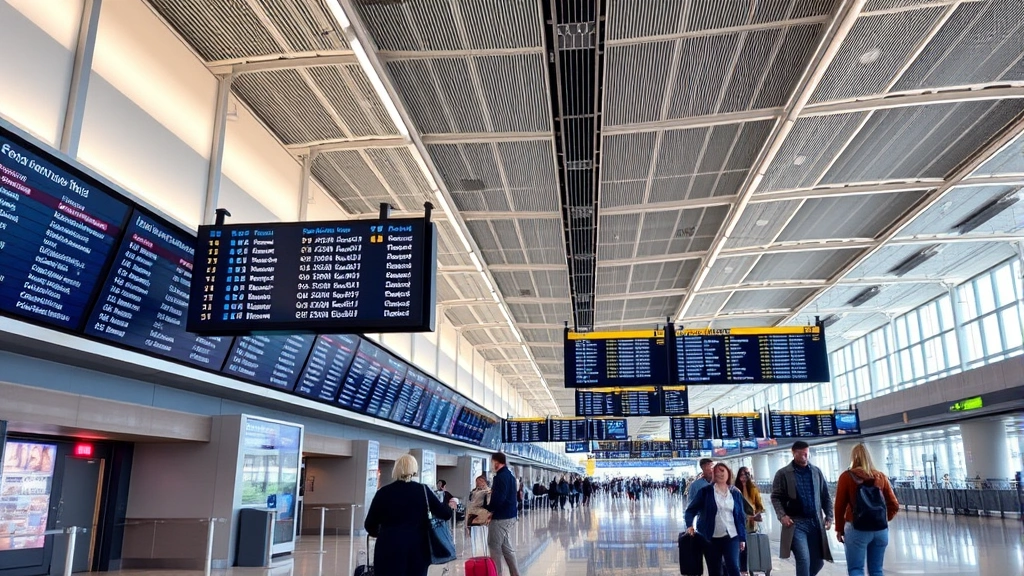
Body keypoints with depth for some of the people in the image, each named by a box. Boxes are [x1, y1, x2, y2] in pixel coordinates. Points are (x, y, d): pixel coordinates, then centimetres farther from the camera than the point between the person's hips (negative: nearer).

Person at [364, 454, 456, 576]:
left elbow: (369, 525, 4)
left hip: (390, 549, -1)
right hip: (417, 549, 2)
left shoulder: (383, 492, -2)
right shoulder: (423, 490, 0)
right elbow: (444, 514, 1)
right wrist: (450, 507, 24)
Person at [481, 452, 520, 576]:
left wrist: (487, 507, -9)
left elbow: (498, 498, -26)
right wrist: (492, 512, 10)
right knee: (506, 547, 15)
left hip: (501, 517, -10)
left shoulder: (500, 476, -17)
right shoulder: (509, 475, 15)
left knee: (494, 546, -1)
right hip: (509, 515, 10)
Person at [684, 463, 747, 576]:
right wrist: (690, 525, -16)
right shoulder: (705, 491, 0)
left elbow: (741, 517, 10)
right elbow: (691, 509, 1)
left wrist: (742, 538, 5)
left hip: (731, 537, 1)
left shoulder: (735, 493, 8)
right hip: (711, 538, -1)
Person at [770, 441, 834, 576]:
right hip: (795, 524, -4)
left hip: (815, 523, 4)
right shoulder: (783, 474, -1)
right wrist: (782, 515, -15)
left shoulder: (816, 472, 10)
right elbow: (776, 497, -2)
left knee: (818, 562, 9)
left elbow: (826, 496, 15)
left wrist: (829, 517, 6)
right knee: (803, 559, -13)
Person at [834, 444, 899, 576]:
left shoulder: (846, 476, -4)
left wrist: (839, 529, 6)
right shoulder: (880, 476, 5)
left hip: (857, 529, -4)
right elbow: (894, 505, 6)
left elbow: (840, 506, -4)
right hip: (881, 529, 4)